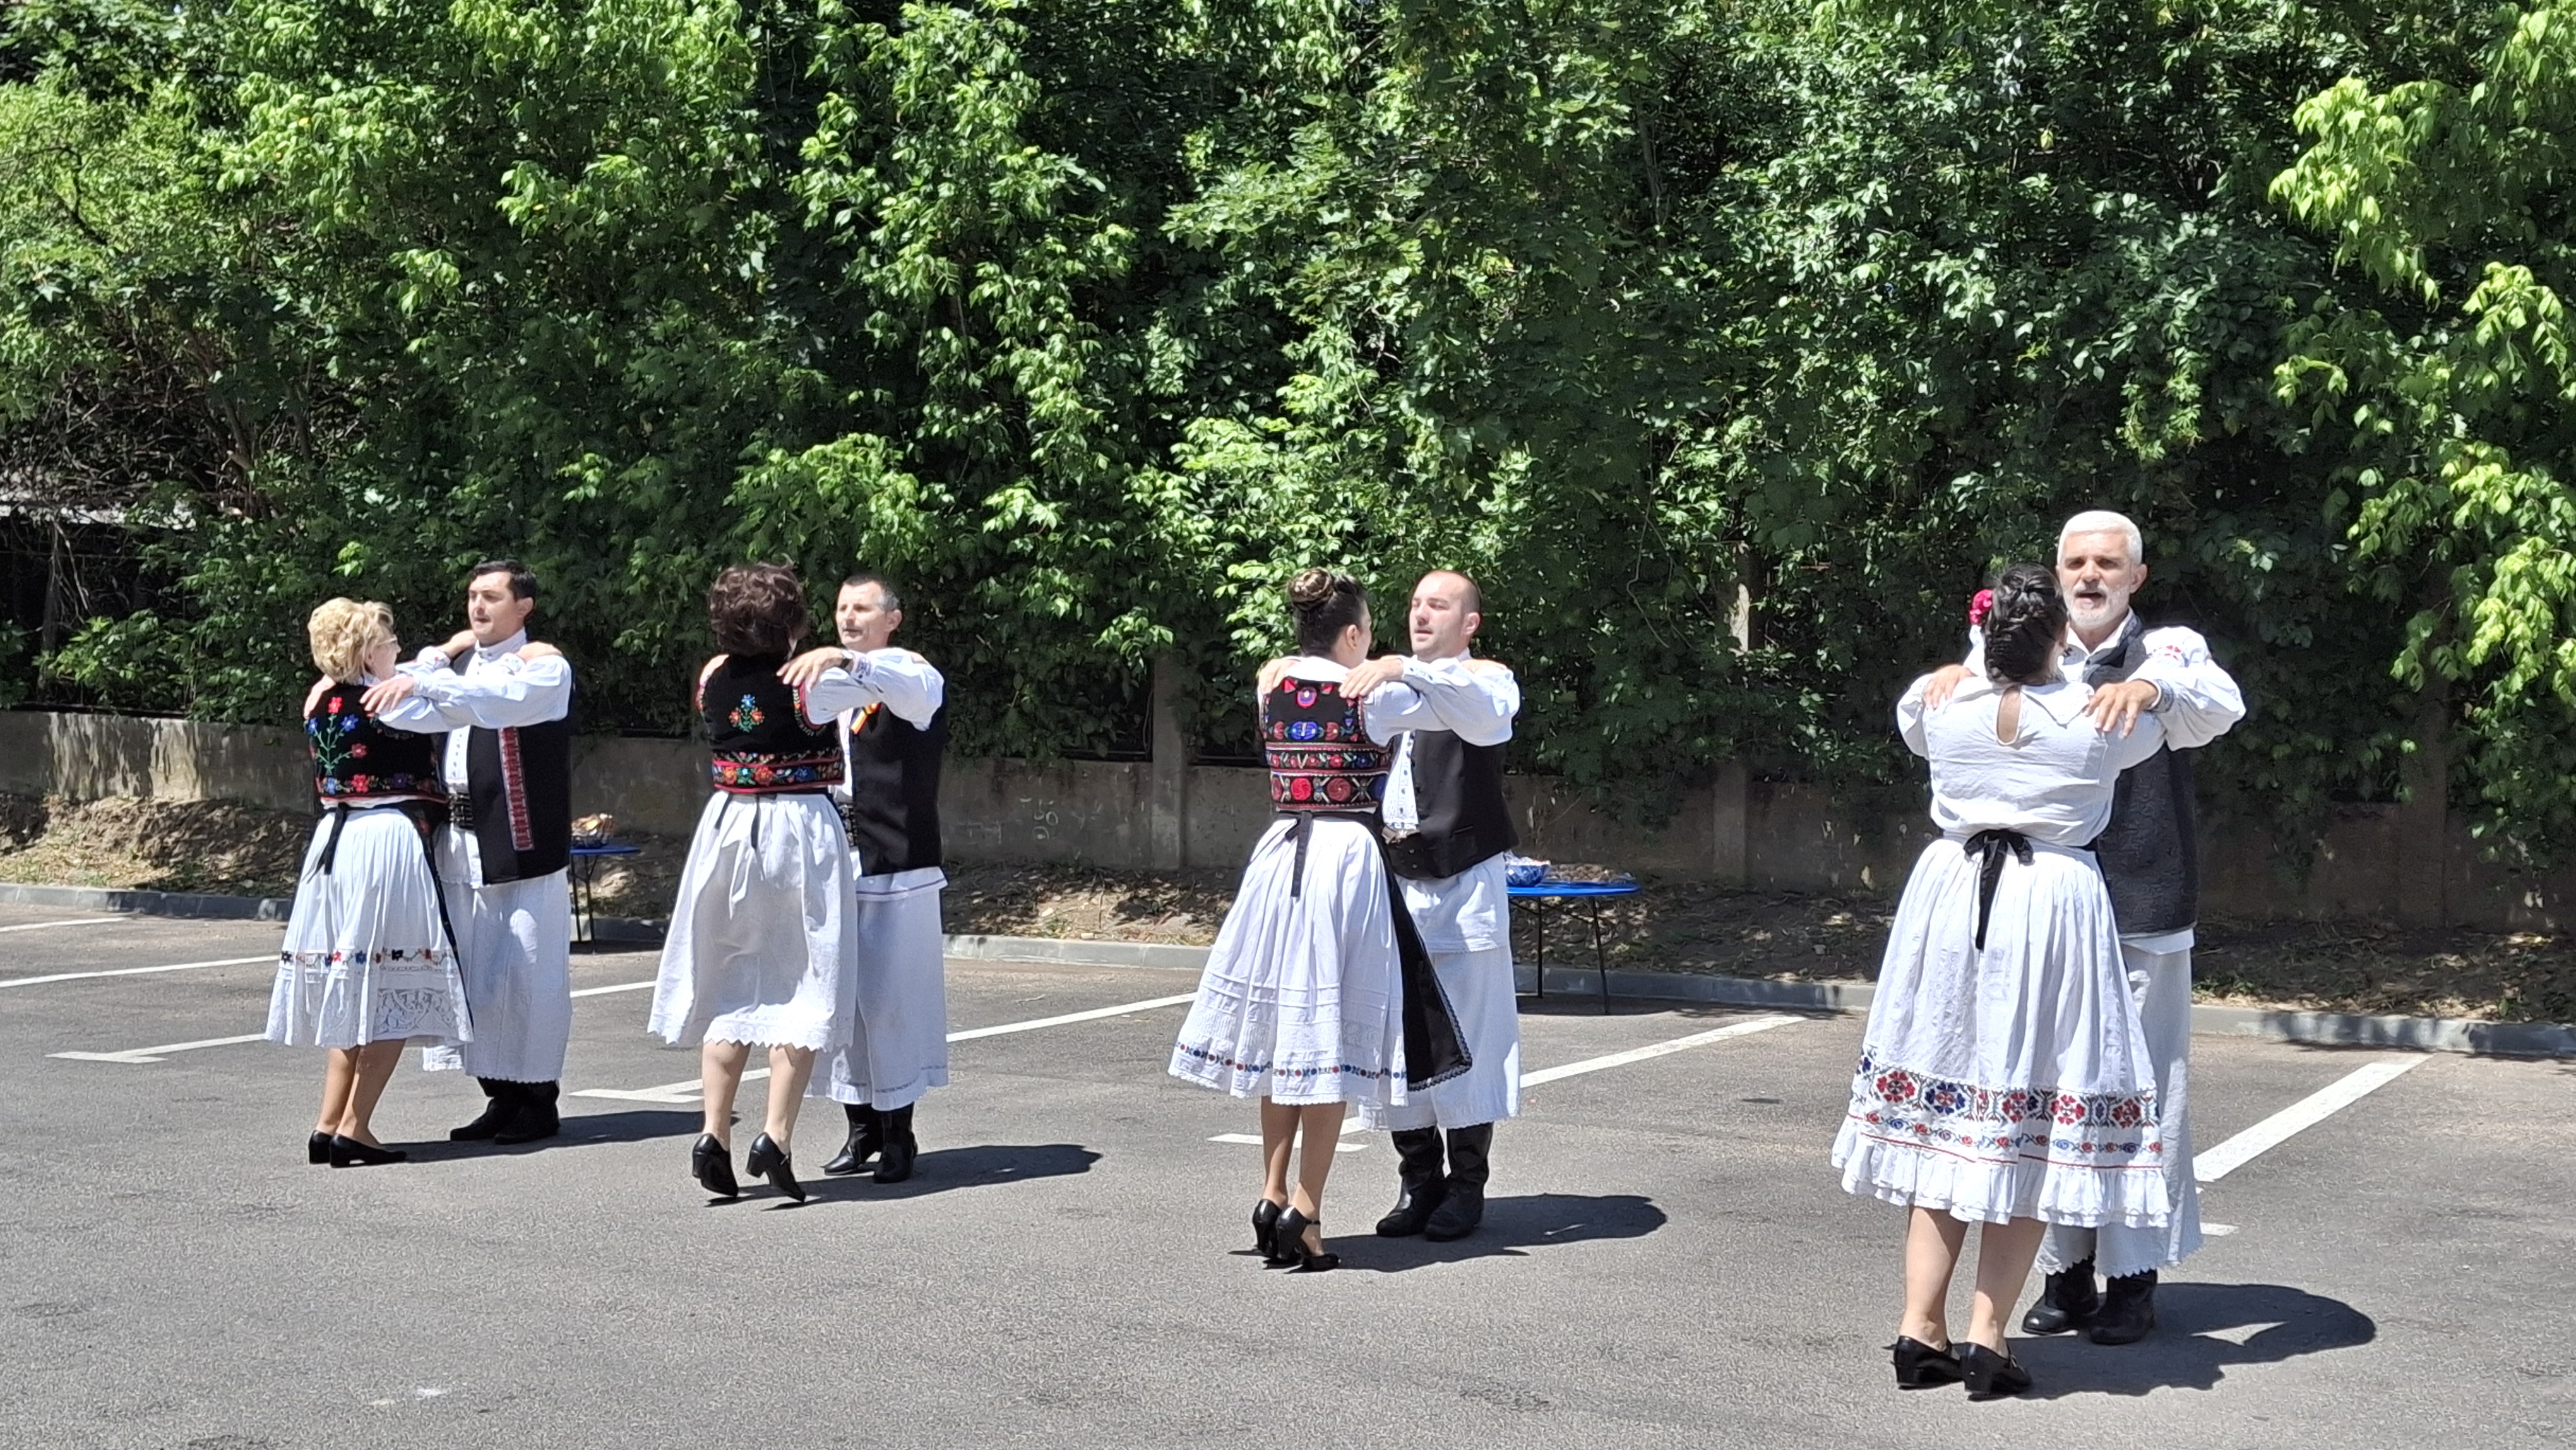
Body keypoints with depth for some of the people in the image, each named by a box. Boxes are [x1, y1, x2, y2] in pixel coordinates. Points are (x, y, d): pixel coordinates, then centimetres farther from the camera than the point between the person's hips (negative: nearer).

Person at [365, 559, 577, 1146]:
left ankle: (538, 1100, 5)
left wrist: (423, 682, -35)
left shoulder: (543, 664, -3)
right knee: (472, 969, 8)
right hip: (458, 838, 7)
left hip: (519, 842, -7)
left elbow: (502, 697, -24)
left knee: (524, 970, -4)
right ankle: (501, 1098, 16)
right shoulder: (459, 652, 18)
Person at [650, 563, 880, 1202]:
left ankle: (714, 1135, 8)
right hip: (801, 831, -4)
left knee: (728, 982, 12)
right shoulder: (811, 683, -13)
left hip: (728, 828, 5)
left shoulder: (713, 678, 1)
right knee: (802, 982, 2)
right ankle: (776, 1137, -5)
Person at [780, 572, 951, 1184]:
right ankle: (862, 1127, 18)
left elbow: (910, 687, -26)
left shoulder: (913, 678, -2)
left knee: (891, 997, -4)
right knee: (841, 993, 7)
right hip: (835, 860, 5)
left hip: (896, 865, -5)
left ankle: (898, 1133, 6)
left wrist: (842, 658, -42)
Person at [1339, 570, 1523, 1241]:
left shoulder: (1486, 679, 0)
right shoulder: (1390, 689, 17)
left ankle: (1467, 1186, 8)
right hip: (1393, 881, 5)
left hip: (1464, 885, -5)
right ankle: (1418, 1180, 15)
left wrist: (1405, 669, -38)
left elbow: (1485, 711, -25)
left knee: (1468, 1035, -2)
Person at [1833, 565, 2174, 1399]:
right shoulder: (2098, 717, -8)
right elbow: (2157, 730, 15)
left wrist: (1984, 661, 30)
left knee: (1941, 1121, 10)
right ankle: (1987, 1336, -1)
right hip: (2053, 904, -3)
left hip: (1951, 898, 3)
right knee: (2034, 1136, 3)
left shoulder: (1940, 703, -2)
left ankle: (1922, 1329, 8)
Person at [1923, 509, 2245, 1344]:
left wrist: (2151, 686, -36)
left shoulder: (2169, 651, 4)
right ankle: (2066, 1271, 17)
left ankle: (2134, 1281, 8)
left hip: (2140, 916, -3)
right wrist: (1957, 676, -12)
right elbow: (1928, 728, 10)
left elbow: (2222, 706, -16)